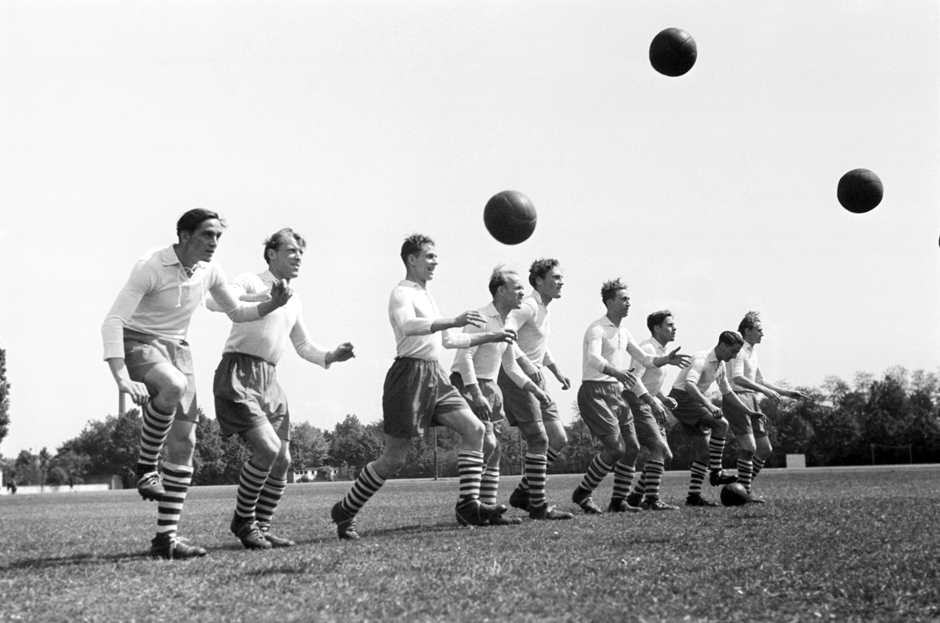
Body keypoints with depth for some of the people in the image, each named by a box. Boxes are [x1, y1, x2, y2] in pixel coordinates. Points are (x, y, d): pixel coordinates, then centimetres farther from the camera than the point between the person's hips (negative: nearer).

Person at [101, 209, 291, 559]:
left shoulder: (210, 271, 1)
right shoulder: (151, 267, -19)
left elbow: (237, 313, 17)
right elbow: (112, 322, -25)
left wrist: (274, 305, -4)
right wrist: (122, 378, -37)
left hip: (177, 350, 7)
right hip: (138, 344, -7)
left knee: (184, 444, -3)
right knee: (174, 386, -40)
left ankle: (166, 538, 0)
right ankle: (146, 470, -20)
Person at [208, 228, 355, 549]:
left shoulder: (293, 302, 21)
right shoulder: (251, 282, -2)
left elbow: (304, 347, 29)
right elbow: (214, 301, -21)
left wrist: (332, 356, 8)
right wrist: (263, 297, -31)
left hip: (269, 379, 8)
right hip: (239, 373, -8)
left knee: (282, 459, 4)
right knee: (267, 448, -20)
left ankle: (261, 527, 16)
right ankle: (243, 520, -2)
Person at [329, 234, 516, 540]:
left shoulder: (425, 295, 21)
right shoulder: (402, 294, -8)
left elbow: (448, 339, 29)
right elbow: (408, 326, -31)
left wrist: (491, 337, 24)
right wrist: (453, 321, -42)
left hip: (434, 375, 9)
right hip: (410, 373, -9)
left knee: (474, 429, -7)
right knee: (394, 458, -5)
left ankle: (468, 505, -7)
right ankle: (344, 512, 10)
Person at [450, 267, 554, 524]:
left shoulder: (507, 324, 15)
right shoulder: (481, 318, -13)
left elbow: (510, 365, 22)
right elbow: (464, 355, -20)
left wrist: (535, 390, 14)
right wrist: (476, 394, -27)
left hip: (490, 387, 9)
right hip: (468, 386, -9)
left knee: (493, 450, 6)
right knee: (485, 443, -19)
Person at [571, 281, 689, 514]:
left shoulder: (623, 333, 15)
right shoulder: (597, 329, -13)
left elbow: (645, 359, 20)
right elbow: (594, 359, -31)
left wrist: (666, 359, 0)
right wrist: (616, 372, -49)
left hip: (616, 391, 9)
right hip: (595, 392, -9)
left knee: (632, 447, 5)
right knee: (615, 448, -16)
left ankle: (618, 501, 13)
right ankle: (582, 493, -2)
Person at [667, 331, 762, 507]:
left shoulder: (720, 365, 12)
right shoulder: (702, 359, -19)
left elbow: (727, 391, 27)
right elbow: (689, 384, -35)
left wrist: (748, 411, 25)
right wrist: (709, 405, -46)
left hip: (694, 402, 10)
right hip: (681, 398, -9)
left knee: (704, 450, 3)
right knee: (721, 423, -24)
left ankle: (694, 496, 4)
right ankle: (716, 473, -16)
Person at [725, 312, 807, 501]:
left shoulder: (752, 352, 20)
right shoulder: (738, 350, -10)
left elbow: (760, 381, 29)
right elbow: (737, 378, -26)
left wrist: (787, 393, 24)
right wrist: (765, 391, -33)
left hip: (751, 400, 10)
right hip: (735, 398, -10)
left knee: (765, 449, 7)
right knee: (749, 447, -18)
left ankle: (742, 489, 13)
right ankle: (743, 493, -13)